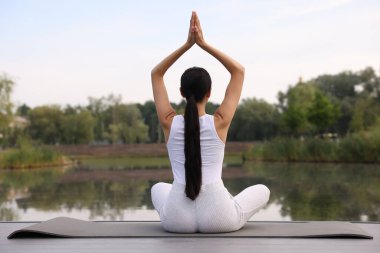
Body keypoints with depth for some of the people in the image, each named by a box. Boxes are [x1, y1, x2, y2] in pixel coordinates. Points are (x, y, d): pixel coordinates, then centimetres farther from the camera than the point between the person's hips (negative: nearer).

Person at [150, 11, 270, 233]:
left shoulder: (170, 122, -1)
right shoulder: (219, 123, -5)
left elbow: (156, 74, 14)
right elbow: (239, 71, 7)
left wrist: (187, 44, 7)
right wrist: (203, 43, 3)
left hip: (177, 220, 2)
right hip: (217, 219, -2)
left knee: (158, 188, 39)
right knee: (263, 190, 27)